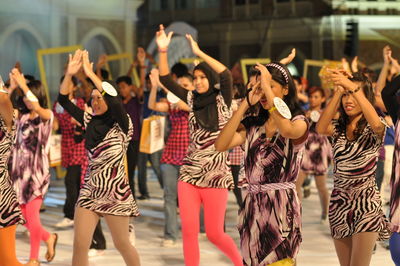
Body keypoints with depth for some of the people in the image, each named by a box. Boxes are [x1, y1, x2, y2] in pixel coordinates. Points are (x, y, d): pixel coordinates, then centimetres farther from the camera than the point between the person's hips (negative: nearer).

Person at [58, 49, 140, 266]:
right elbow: (64, 101, 3)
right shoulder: (90, 122, 7)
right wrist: (69, 74, -12)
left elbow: (115, 103, -27)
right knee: (79, 244, -4)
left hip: (115, 193, -4)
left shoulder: (122, 125, -7)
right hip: (89, 191, 4)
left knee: (122, 244, 8)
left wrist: (91, 74, -27)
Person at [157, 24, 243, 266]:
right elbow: (166, 80, 4)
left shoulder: (222, 101, -3)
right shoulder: (192, 100, 8)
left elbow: (226, 75, -20)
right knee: (189, 230, -4)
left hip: (215, 175, -4)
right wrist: (163, 51, -8)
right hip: (189, 173, 4)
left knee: (214, 233, 0)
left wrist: (199, 53, -21)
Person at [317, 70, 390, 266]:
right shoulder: (338, 127, 6)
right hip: (339, 202, 4)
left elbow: (376, 123, -31)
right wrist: (338, 91, -27)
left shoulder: (372, 130, -5)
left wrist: (351, 87, -39)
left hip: (366, 203, -4)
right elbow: (320, 129, -17)